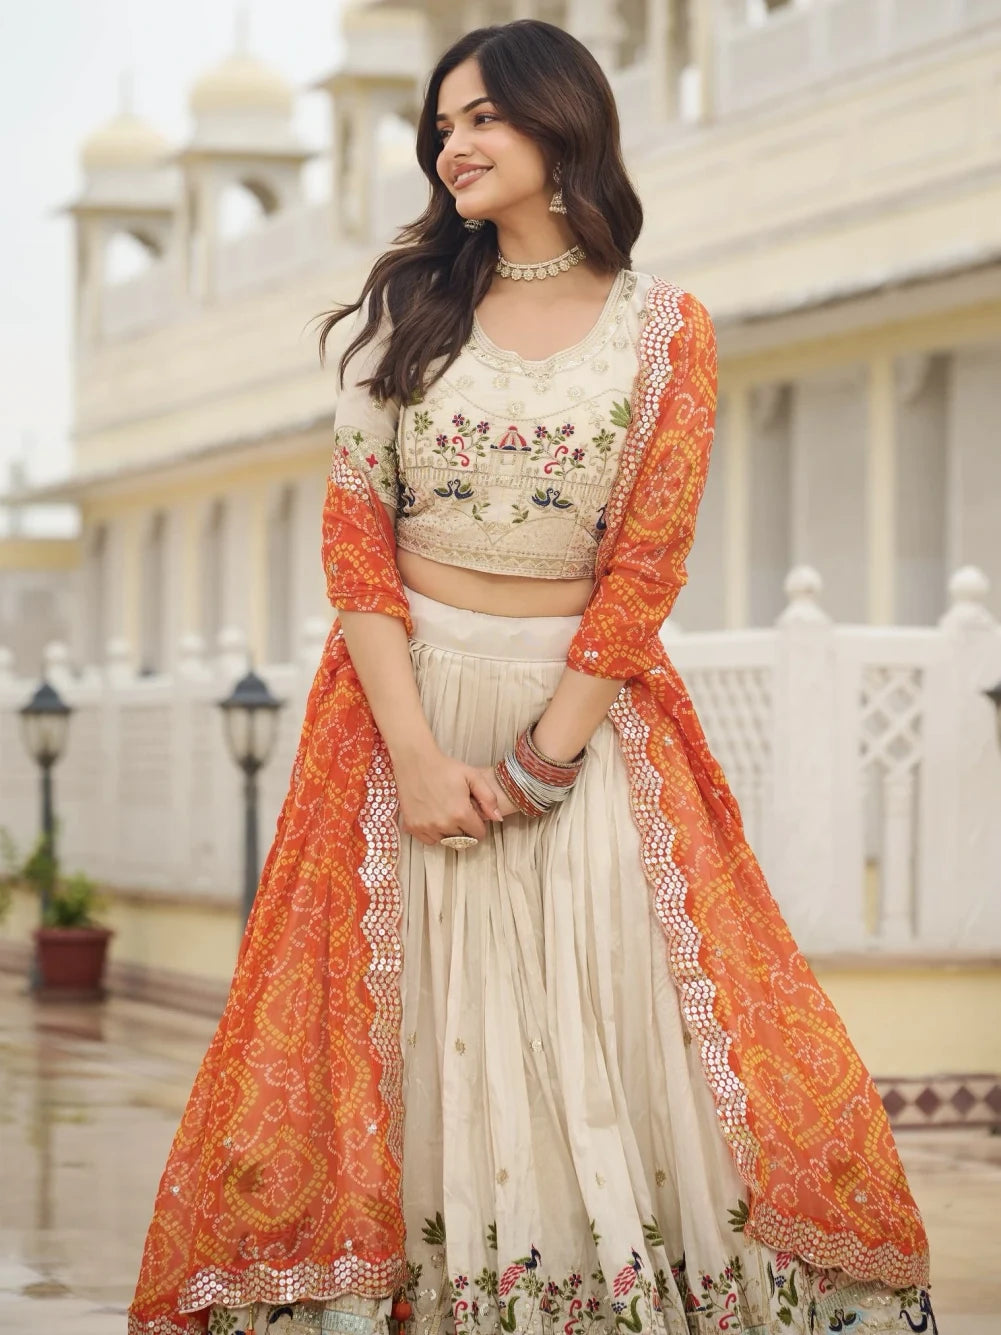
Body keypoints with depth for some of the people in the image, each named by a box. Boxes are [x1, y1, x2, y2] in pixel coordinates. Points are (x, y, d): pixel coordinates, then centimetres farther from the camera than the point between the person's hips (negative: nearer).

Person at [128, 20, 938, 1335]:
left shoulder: (665, 329, 0)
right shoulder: (411, 300, 5)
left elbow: (645, 568, -4)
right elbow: (354, 534, 0)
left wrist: (541, 762, -12)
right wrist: (417, 752, -11)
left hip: (586, 709, -1)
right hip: (405, 697, 1)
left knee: (612, 1045, -6)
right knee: (408, 1044, -1)